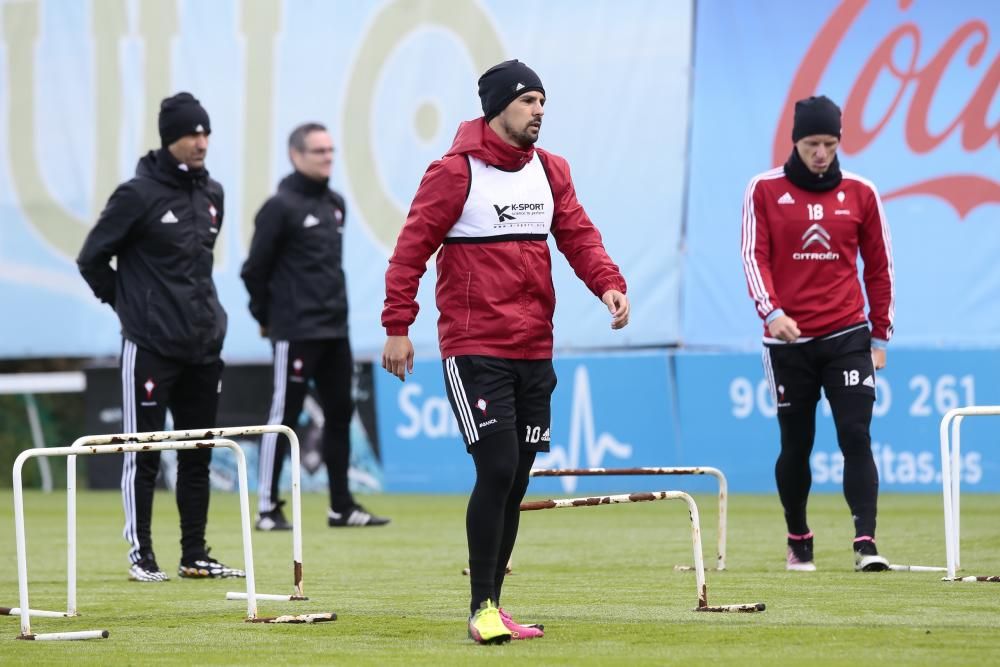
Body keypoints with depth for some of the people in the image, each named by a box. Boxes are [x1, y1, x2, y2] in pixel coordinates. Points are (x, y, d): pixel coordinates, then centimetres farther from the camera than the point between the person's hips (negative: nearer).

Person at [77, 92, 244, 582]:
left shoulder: (211, 194, 9)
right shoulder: (138, 195, -11)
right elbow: (91, 259, -6)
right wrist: (131, 307, 0)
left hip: (204, 346, 6)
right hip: (151, 348, -6)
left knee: (198, 455, 9)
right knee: (143, 453, -1)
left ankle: (195, 556, 16)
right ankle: (141, 556, 5)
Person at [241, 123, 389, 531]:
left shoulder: (335, 205, 13)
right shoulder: (281, 207, -11)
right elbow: (255, 268, -10)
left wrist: (334, 306, 16)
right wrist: (267, 317, -2)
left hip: (334, 331, 8)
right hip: (296, 334, -8)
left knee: (340, 414, 9)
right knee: (284, 416, -5)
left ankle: (342, 507, 15)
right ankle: (268, 509, -1)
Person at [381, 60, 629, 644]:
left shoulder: (550, 171, 11)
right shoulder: (455, 172, -8)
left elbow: (578, 234, 6)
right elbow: (412, 247, -8)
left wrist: (608, 284, -13)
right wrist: (398, 326, -12)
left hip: (535, 351, 6)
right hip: (475, 349, -6)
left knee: (516, 482, 9)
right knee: (497, 470, -14)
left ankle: (494, 605, 18)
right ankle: (482, 609, -6)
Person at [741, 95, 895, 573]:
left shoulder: (860, 194, 6)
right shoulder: (764, 190, 2)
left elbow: (878, 266, 11)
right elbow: (755, 256, -4)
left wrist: (880, 336, 9)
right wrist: (771, 311, -20)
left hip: (847, 337, 0)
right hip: (788, 340, 0)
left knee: (856, 438, -11)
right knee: (796, 445, 7)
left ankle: (866, 544, -16)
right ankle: (798, 543, 23)